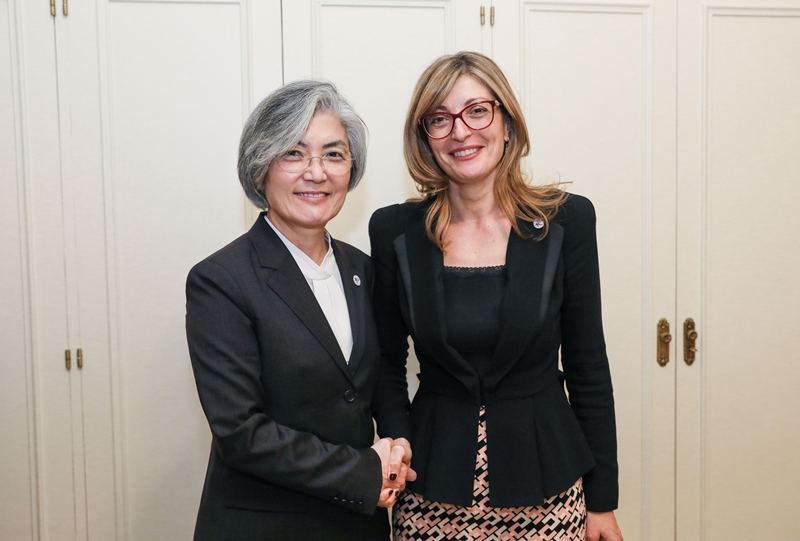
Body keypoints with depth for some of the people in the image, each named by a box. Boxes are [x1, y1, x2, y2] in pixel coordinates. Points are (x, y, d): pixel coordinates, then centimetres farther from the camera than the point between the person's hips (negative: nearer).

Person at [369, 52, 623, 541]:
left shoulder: (567, 221, -5)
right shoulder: (395, 231, -4)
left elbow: (588, 367, -1)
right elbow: (387, 367, 4)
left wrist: (602, 500, 1)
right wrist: (402, 460, -10)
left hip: (547, 487, 0)